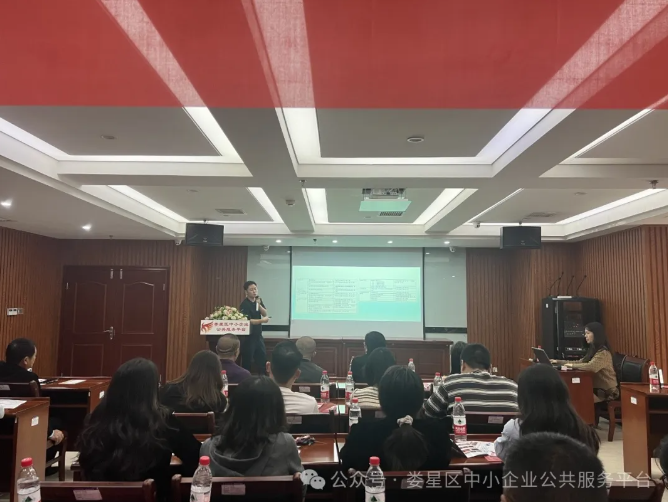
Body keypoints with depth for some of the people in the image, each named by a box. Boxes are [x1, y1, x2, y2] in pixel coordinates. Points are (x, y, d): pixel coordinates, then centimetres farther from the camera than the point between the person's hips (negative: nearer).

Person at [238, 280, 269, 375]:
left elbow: (265, 314, 0)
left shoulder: (258, 299, 7)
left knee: (263, 358, 9)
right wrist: (261, 320, -28)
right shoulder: (244, 304, -15)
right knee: (247, 360, 0)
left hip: (258, 335, 7)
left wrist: (259, 305, -16)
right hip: (248, 336, -7)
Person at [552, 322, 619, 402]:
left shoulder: (603, 352, -15)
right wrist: (558, 361, 11)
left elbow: (591, 367, -30)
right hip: (597, 388, 8)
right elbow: (580, 362, 18)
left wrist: (572, 365, -17)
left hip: (606, 391, -8)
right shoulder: (593, 350, 14)